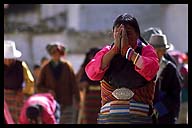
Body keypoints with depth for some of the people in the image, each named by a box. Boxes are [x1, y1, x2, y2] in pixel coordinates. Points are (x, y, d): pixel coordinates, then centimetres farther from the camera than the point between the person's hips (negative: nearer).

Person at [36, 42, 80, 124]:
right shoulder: (46, 68, 6)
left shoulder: (67, 66, 4)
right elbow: (39, 86, 8)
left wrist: (77, 99, 1)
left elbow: (73, 83, 4)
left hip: (66, 104, -1)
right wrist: (47, 91, -11)